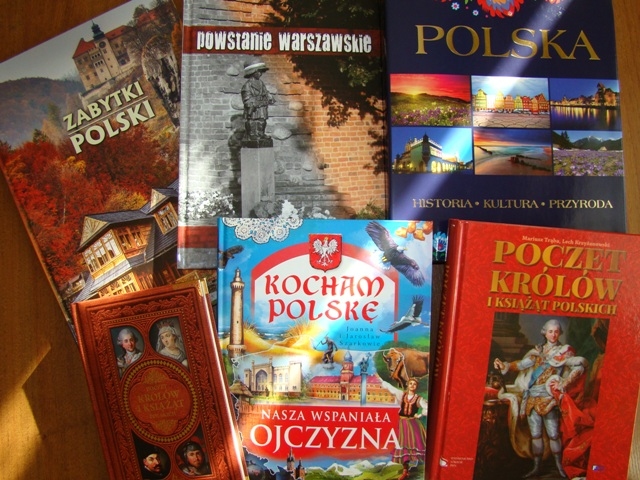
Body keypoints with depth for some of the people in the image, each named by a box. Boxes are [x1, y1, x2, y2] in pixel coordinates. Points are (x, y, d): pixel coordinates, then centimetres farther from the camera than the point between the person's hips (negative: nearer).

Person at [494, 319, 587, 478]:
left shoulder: (564, 351, 2)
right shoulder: (538, 350, 13)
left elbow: (579, 366, -12)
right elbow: (523, 364, 5)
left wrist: (564, 384, -18)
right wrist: (505, 366, -10)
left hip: (548, 399, -4)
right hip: (532, 398, 4)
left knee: (553, 434, -3)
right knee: (535, 434, 8)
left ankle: (559, 465, 16)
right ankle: (537, 466, 18)